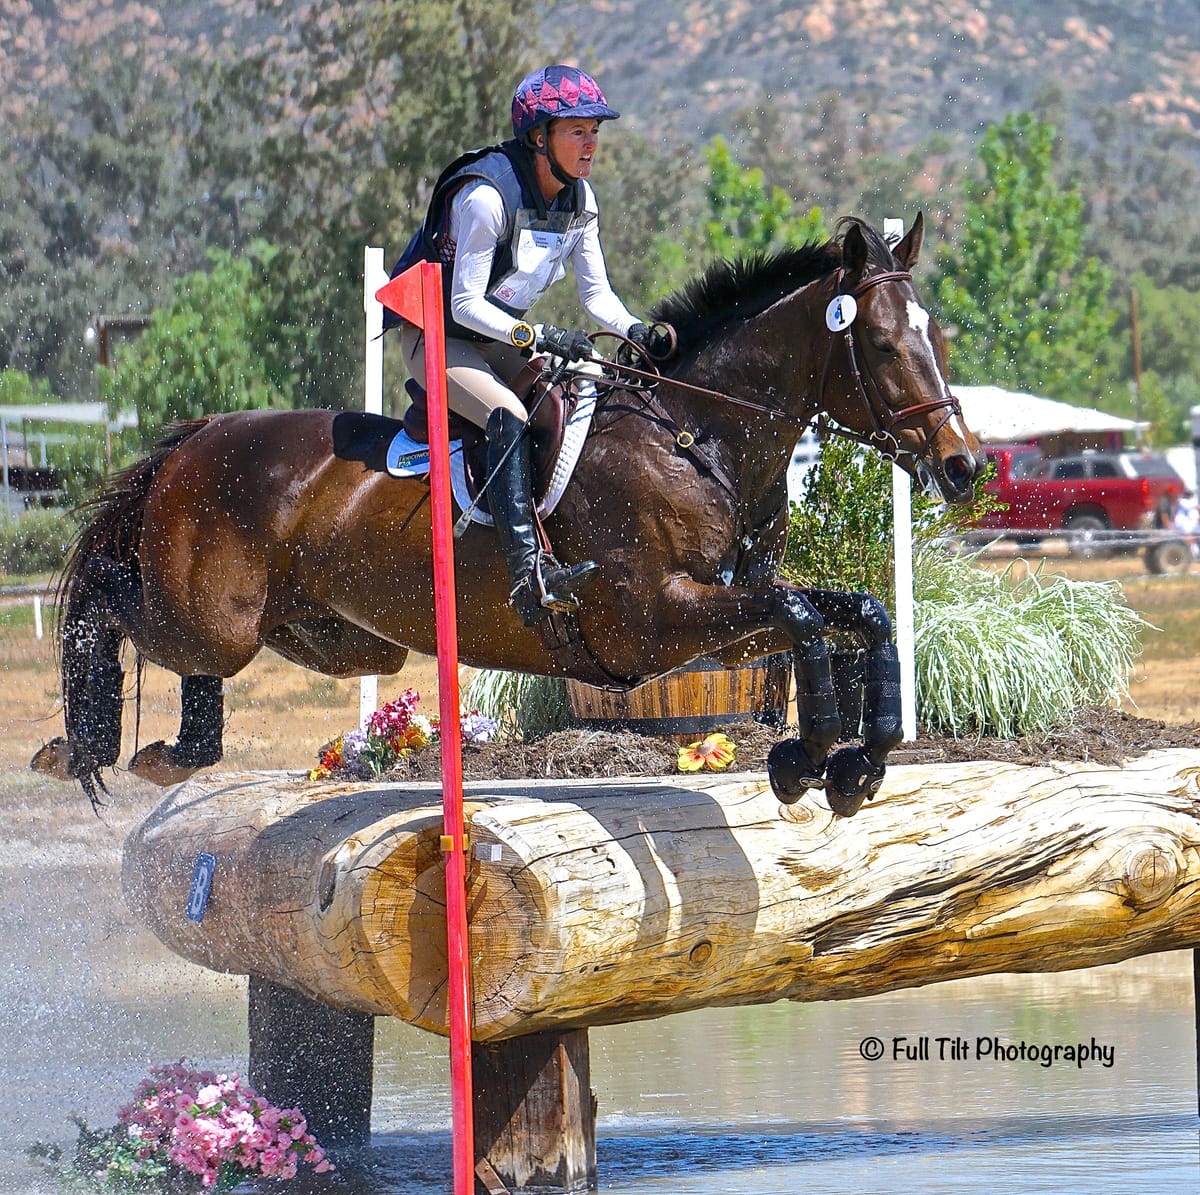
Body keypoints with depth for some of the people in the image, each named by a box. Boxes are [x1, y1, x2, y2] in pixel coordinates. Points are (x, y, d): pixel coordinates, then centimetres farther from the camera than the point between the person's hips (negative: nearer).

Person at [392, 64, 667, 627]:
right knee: (509, 418, -34)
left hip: (505, 337, 8)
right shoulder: (486, 195, -25)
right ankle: (529, 574, -45)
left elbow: (597, 293, 5)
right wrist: (538, 338, -33)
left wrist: (635, 332, -14)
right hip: (437, 336, -8)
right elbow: (465, 305, -23)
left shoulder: (578, 197, 0)